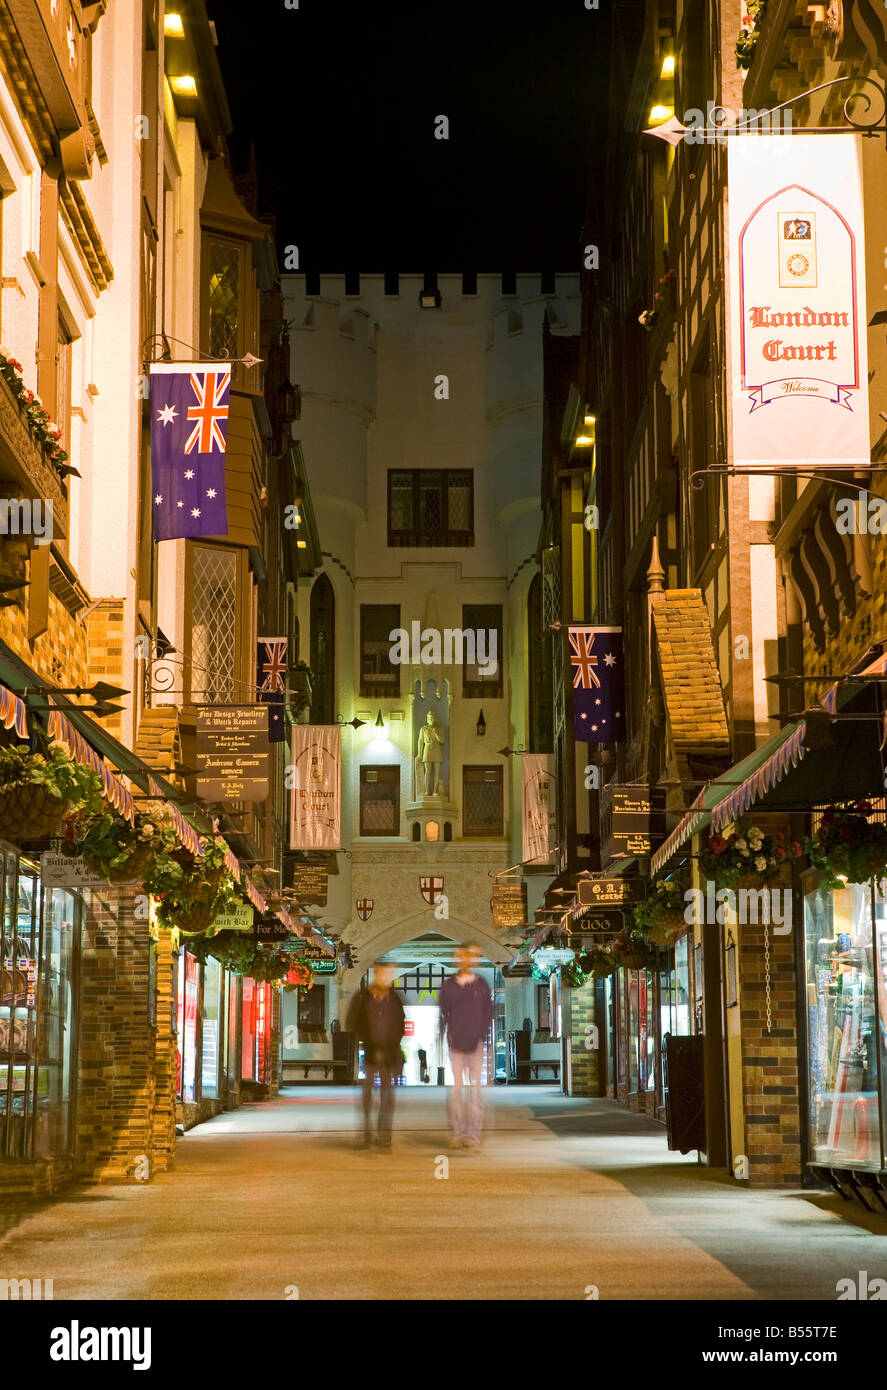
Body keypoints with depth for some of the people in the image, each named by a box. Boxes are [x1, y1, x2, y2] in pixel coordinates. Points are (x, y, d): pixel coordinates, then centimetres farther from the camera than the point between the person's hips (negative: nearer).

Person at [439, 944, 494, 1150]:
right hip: (456, 1043, 0)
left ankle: (473, 1133, 1)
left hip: (475, 1043, 0)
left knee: (474, 1088, -1)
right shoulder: (448, 985, 7)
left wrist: (483, 1038, -5)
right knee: (456, 1088, -1)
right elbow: (443, 1014, 8)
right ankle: (456, 1133, 4)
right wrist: (444, 1037, -2)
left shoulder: (481, 985, 6)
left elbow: (488, 1013, 6)